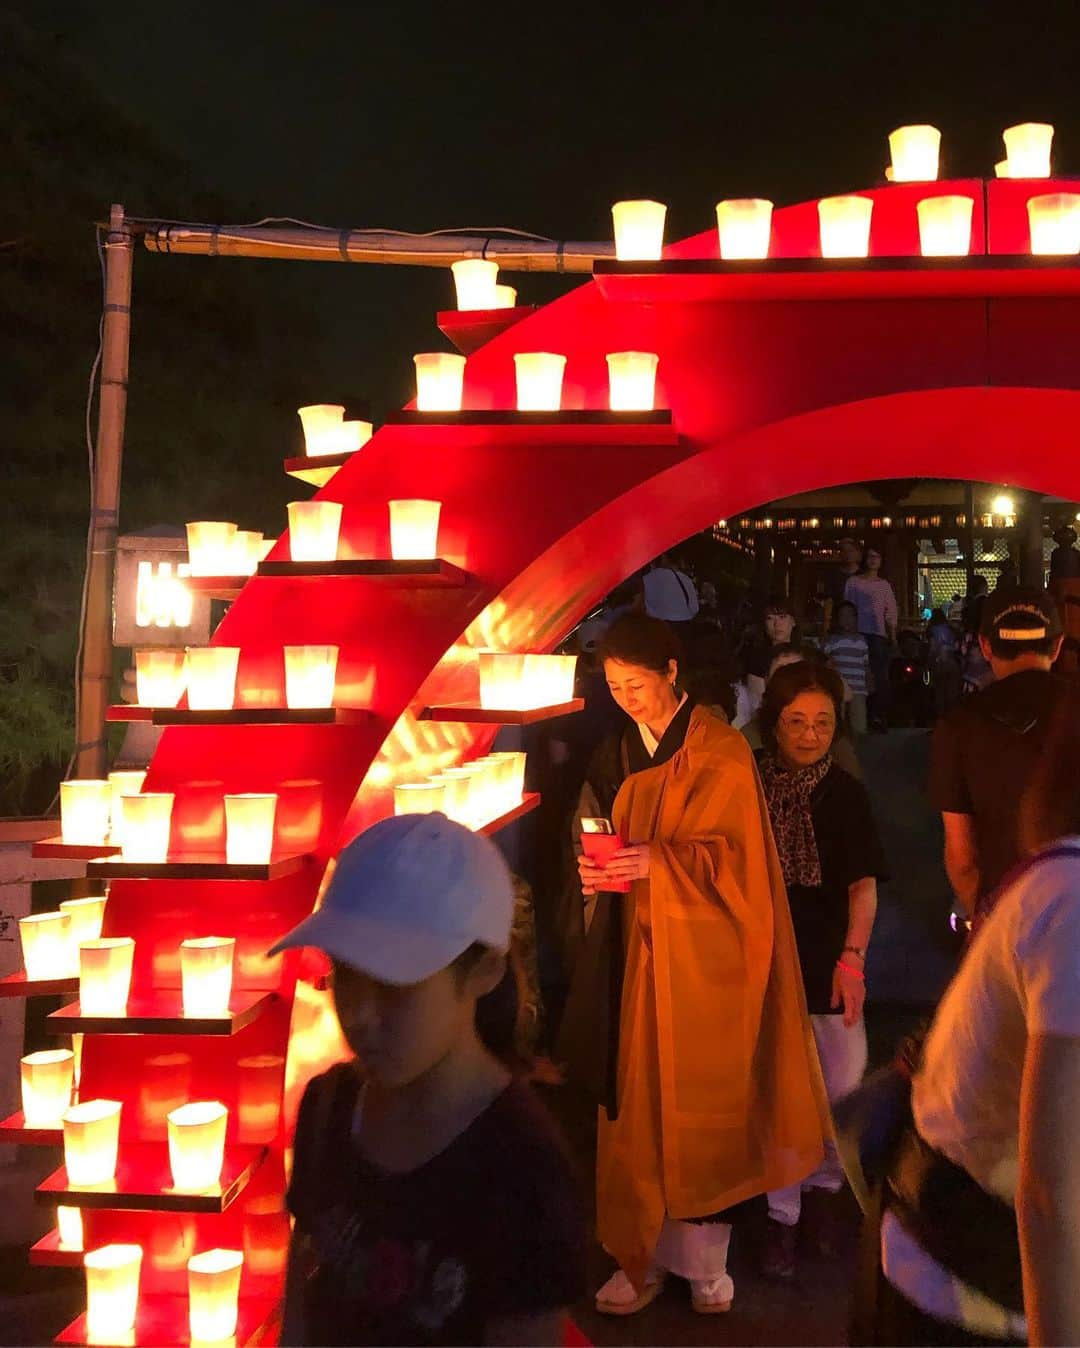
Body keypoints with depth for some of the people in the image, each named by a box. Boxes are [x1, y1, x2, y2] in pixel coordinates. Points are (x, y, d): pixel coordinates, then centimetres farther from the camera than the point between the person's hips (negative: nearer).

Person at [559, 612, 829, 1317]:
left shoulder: (722, 751, -6)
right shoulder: (619, 755, 11)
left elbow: (735, 855, -12)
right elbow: (611, 835, 14)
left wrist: (659, 861, -26)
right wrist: (601, 870, -8)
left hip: (704, 953, -4)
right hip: (639, 948, 4)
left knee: (701, 1103, 2)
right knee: (639, 1101, 4)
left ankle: (704, 1255, 14)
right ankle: (644, 1252, 14)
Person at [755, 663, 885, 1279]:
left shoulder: (847, 794, -2)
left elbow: (864, 884, -7)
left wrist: (853, 956, -19)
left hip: (829, 963, 1)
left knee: (847, 1086, 2)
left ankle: (822, 1188, 29)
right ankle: (782, 1215, 19)